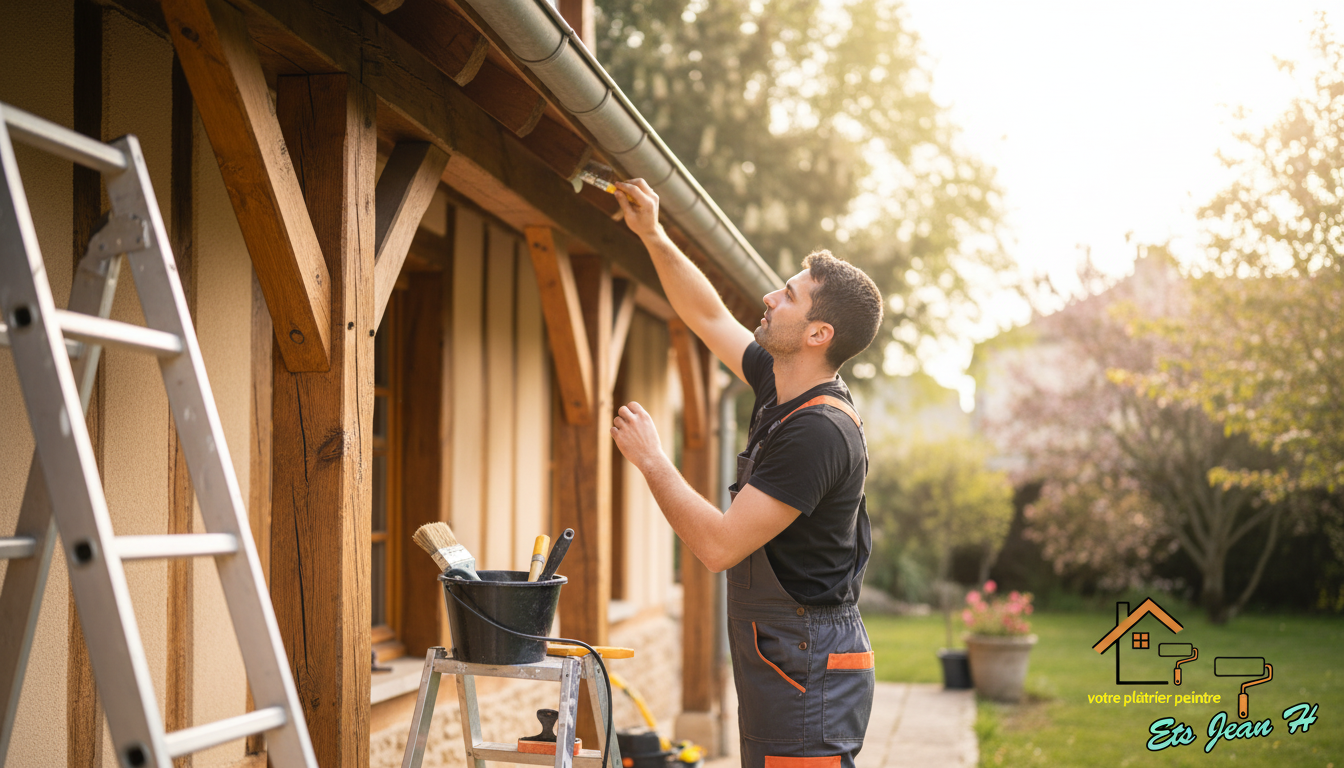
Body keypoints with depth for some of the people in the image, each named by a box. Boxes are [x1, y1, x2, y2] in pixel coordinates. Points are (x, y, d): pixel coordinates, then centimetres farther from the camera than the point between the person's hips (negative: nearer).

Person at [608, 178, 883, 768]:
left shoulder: (818, 431, -23)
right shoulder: (785, 390, 7)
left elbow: (720, 545, -24)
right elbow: (708, 316, 23)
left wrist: (650, 459, -13)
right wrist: (652, 236, 16)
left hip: (808, 671, -10)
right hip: (778, 665, 10)